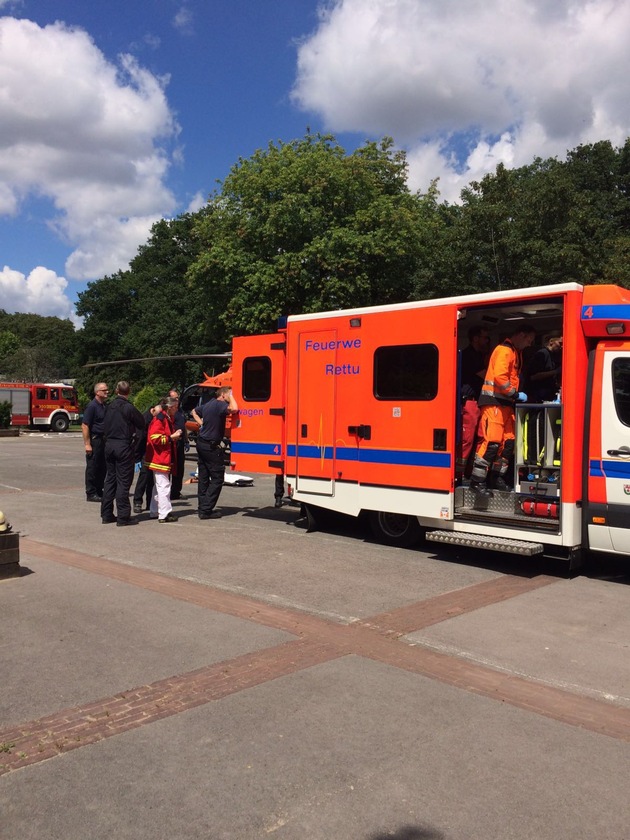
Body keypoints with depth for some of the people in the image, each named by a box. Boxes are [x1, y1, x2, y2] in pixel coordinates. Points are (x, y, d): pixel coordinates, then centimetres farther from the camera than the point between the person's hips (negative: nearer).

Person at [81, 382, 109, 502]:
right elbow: (84, 425, -16)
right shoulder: (92, 406, -12)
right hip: (94, 440, -8)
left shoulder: (105, 406, 13)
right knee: (92, 468, -1)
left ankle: (99, 491, 22)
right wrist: (87, 444, -20)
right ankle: (91, 494, 5)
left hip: (103, 440, 8)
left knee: (102, 467, 12)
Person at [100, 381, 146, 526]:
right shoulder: (129, 408, -13)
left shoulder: (110, 406, 7)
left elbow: (105, 427, 13)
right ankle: (123, 516, 0)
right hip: (124, 446, -6)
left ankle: (106, 514, 18)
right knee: (123, 481, -2)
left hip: (109, 445, 6)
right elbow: (142, 424, -4)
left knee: (110, 480, 13)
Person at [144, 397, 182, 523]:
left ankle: (155, 512, 23)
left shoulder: (169, 419, 16)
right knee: (164, 486, -10)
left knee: (158, 486, 15)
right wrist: (172, 437, -18)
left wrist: (175, 436, 9)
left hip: (166, 458, 11)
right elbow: (155, 438, -21)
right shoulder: (159, 419, -15)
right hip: (159, 458, -11)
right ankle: (165, 514, -8)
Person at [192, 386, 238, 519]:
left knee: (203, 477, 12)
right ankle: (206, 510, -5)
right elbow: (234, 409, -33)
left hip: (201, 443, 9)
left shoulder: (208, 404, 13)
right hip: (211, 446, -9)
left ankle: (203, 508, 16)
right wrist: (230, 396, -15)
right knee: (217, 478, -3)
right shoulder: (219, 404, -15)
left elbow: (194, 411, 31)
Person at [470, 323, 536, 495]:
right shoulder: (504, 350, -10)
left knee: (508, 441, 8)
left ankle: (496, 477, 16)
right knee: (491, 441, -13)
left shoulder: (516, 353, 21)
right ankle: (477, 480, -9)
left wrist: (515, 396, 9)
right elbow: (499, 377, -21)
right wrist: (516, 394, -13)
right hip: (494, 401, -10)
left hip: (506, 403, 10)